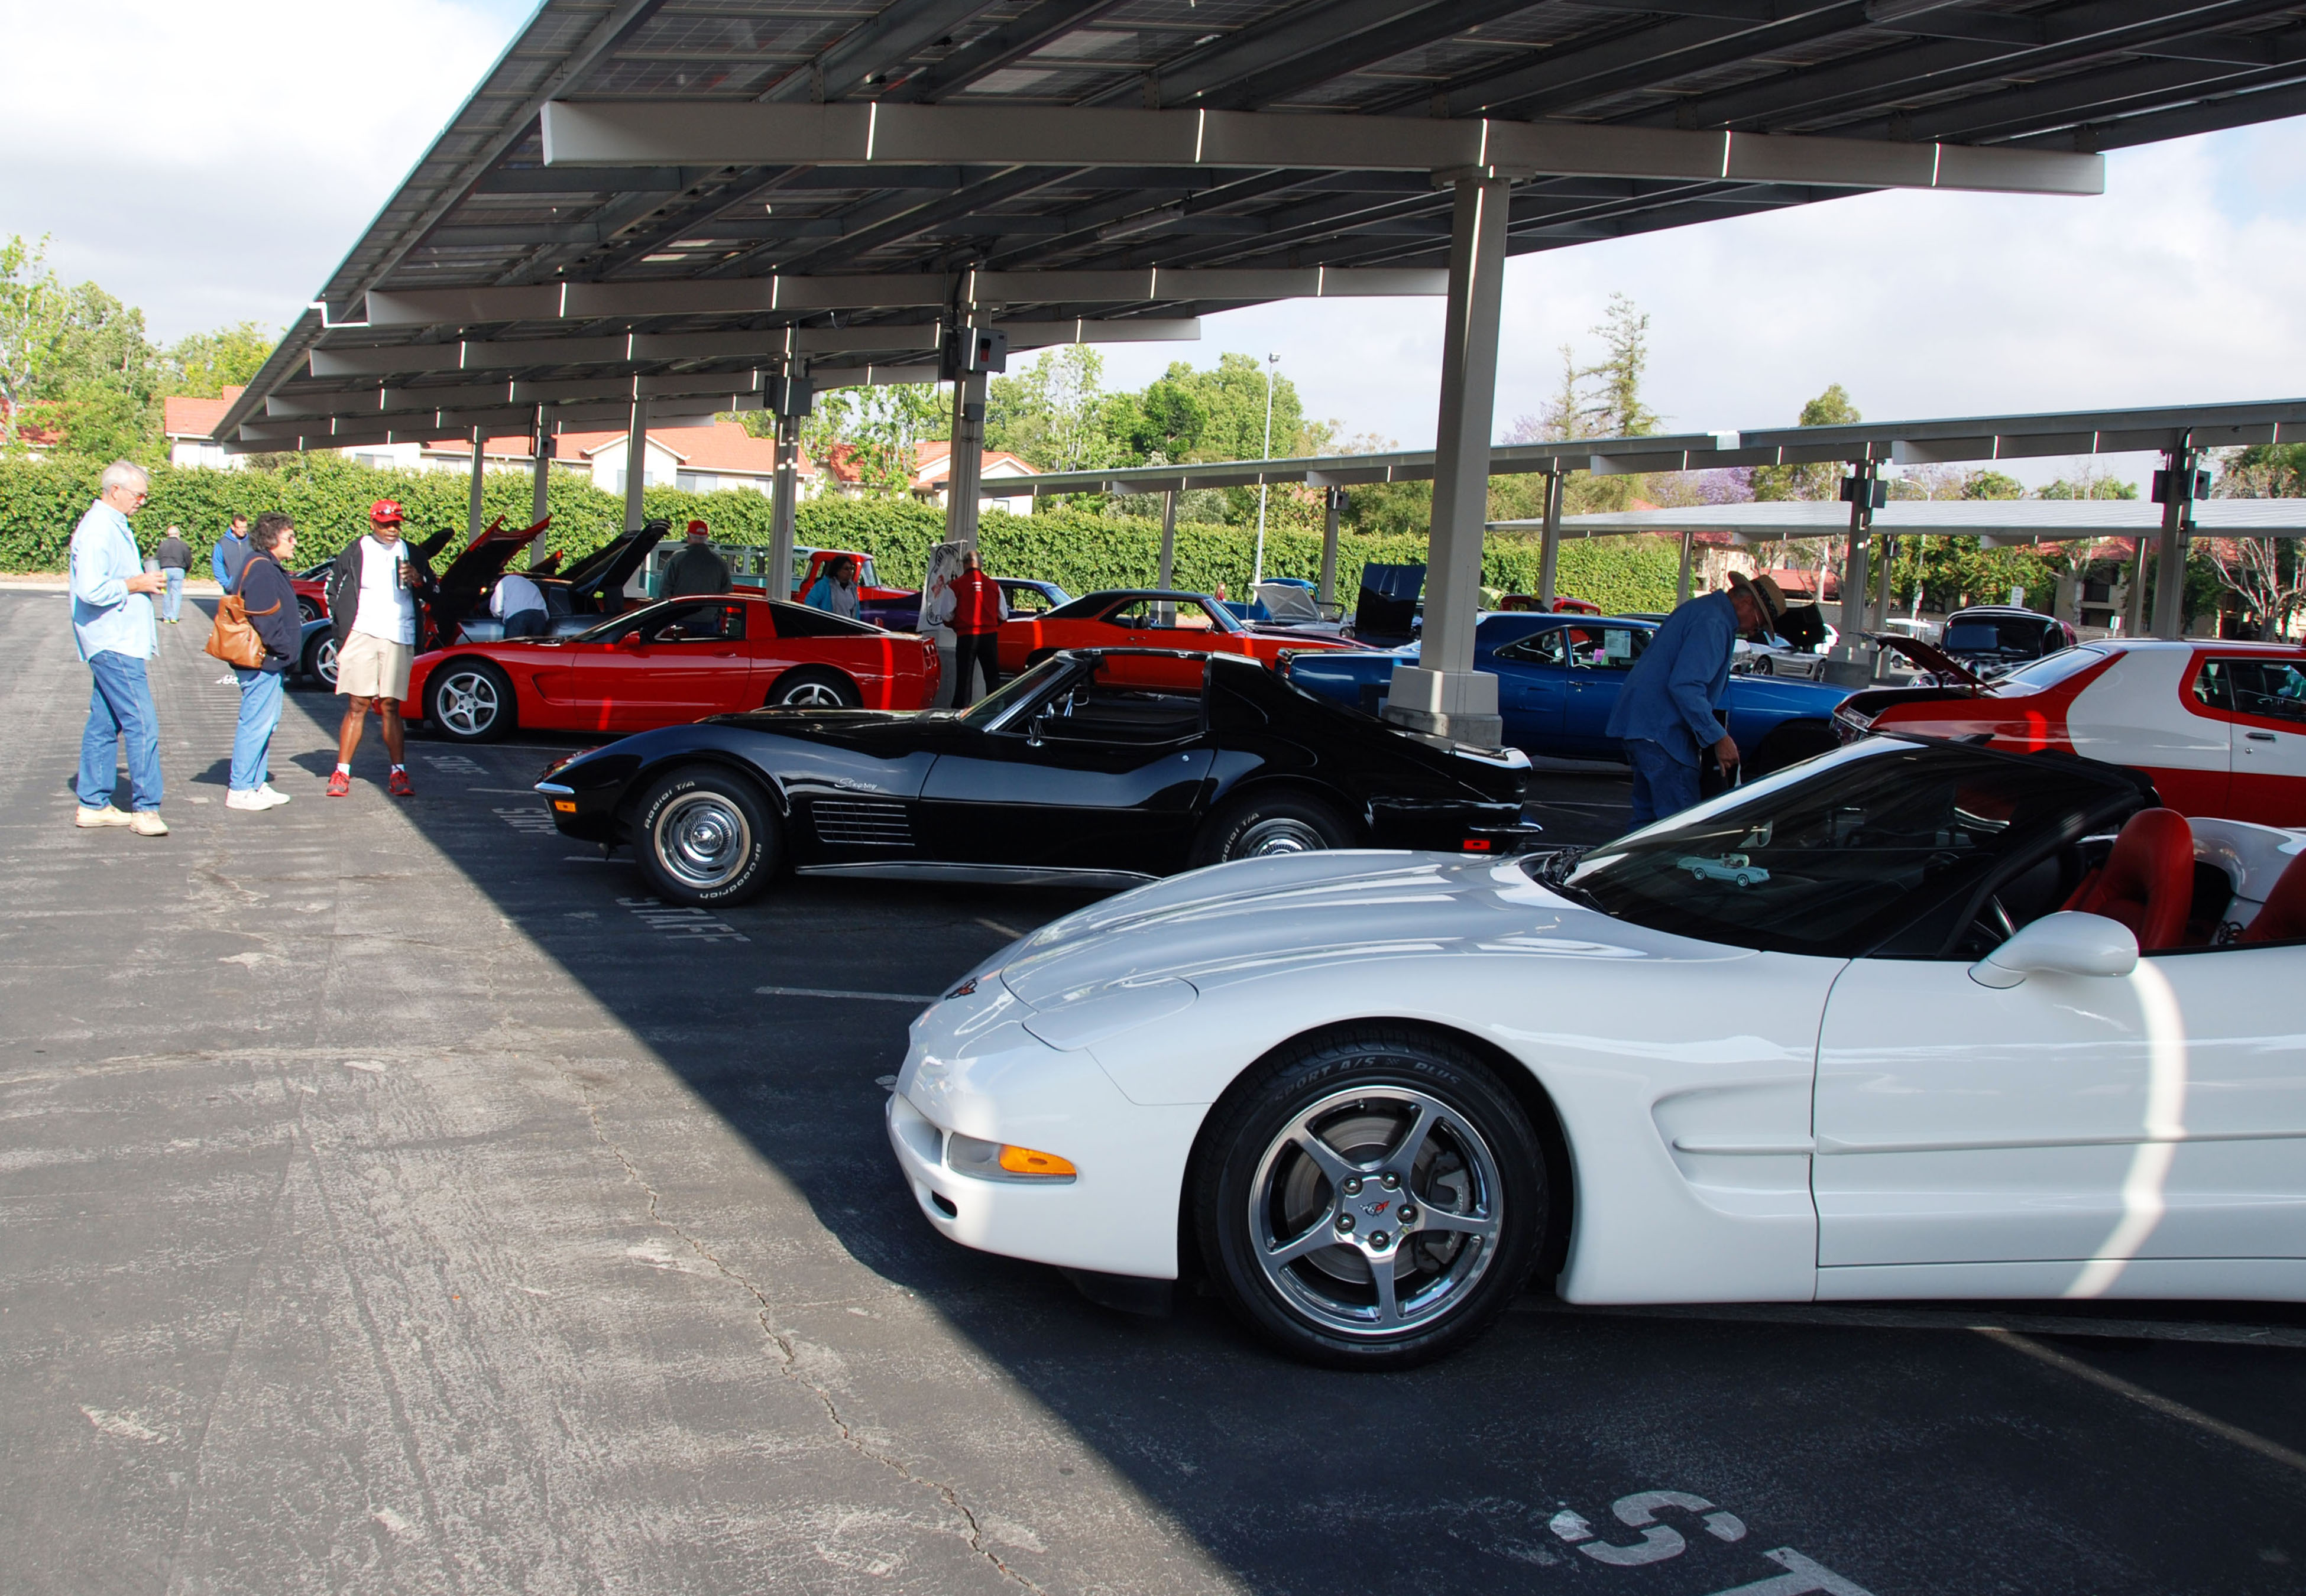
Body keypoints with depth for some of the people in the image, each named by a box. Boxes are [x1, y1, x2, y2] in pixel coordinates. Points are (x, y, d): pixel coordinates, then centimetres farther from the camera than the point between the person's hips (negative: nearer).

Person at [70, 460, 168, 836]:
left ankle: (93, 805, 19)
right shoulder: (98, 530, -16)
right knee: (142, 725, -11)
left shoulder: (113, 525, 16)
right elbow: (91, 590, -24)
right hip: (114, 643, -11)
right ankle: (145, 809, -10)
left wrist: (144, 578, 12)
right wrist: (135, 585, -15)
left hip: (114, 641, 11)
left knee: (104, 724, 13)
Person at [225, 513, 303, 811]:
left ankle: (257, 783, 23)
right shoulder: (261, 569, -15)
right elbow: (264, 618, -23)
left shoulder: (270, 568, 19)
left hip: (270, 662, 11)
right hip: (262, 661, -11)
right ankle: (240, 790, -5)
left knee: (266, 722, 15)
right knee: (256, 723, -8)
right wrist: (284, 650, -17)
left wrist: (286, 653, 14)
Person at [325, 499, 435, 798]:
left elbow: (434, 592, 14)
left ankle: (398, 773, 3)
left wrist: (418, 580, -7)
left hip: (399, 639, 2)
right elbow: (333, 589, 12)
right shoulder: (356, 552, 7)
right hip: (362, 636, -2)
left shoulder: (410, 554, 14)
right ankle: (342, 773, 0)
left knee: (391, 707, 1)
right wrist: (342, 627, 4)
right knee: (357, 706, -4)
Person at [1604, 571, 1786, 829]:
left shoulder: (1701, 608, 20)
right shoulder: (1713, 623, -14)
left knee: (1648, 815, 15)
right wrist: (1719, 738, -21)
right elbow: (1685, 686, -24)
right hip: (1660, 729, -11)